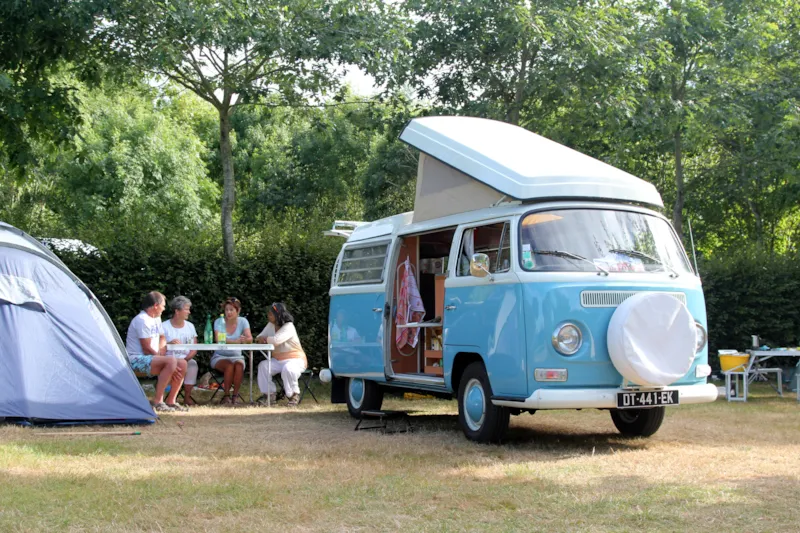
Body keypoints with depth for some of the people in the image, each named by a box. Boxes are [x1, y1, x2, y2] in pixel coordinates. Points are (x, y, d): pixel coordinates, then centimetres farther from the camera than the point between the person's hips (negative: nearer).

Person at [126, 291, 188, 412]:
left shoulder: (156, 318, 14)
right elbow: (147, 349, -18)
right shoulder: (142, 320, -17)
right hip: (137, 360, -10)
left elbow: (162, 339, 20)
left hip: (151, 358, 10)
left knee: (182, 364, -4)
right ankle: (157, 401, -27)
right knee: (171, 361, -31)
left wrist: (161, 355, -1)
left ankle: (170, 401, 0)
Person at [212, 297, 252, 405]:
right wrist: (236, 341, -35)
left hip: (236, 356, 1)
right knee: (230, 365, -33)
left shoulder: (243, 321, 0)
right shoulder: (219, 322, -5)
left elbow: (250, 338, -15)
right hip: (219, 357, -1)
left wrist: (245, 340, -40)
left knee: (239, 364, -32)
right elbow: (218, 339, -23)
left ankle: (235, 395, -20)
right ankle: (226, 395, -20)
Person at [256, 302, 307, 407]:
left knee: (287, 369, -38)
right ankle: (270, 394, -8)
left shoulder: (289, 327, -18)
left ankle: (294, 395, -15)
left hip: (295, 360, -7)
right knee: (263, 366, -17)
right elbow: (260, 337, 10)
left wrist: (265, 339, -14)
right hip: (278, 360, 7)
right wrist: (260, 339, -16)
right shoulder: (270, 325, 7)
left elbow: (277, 340, -33)